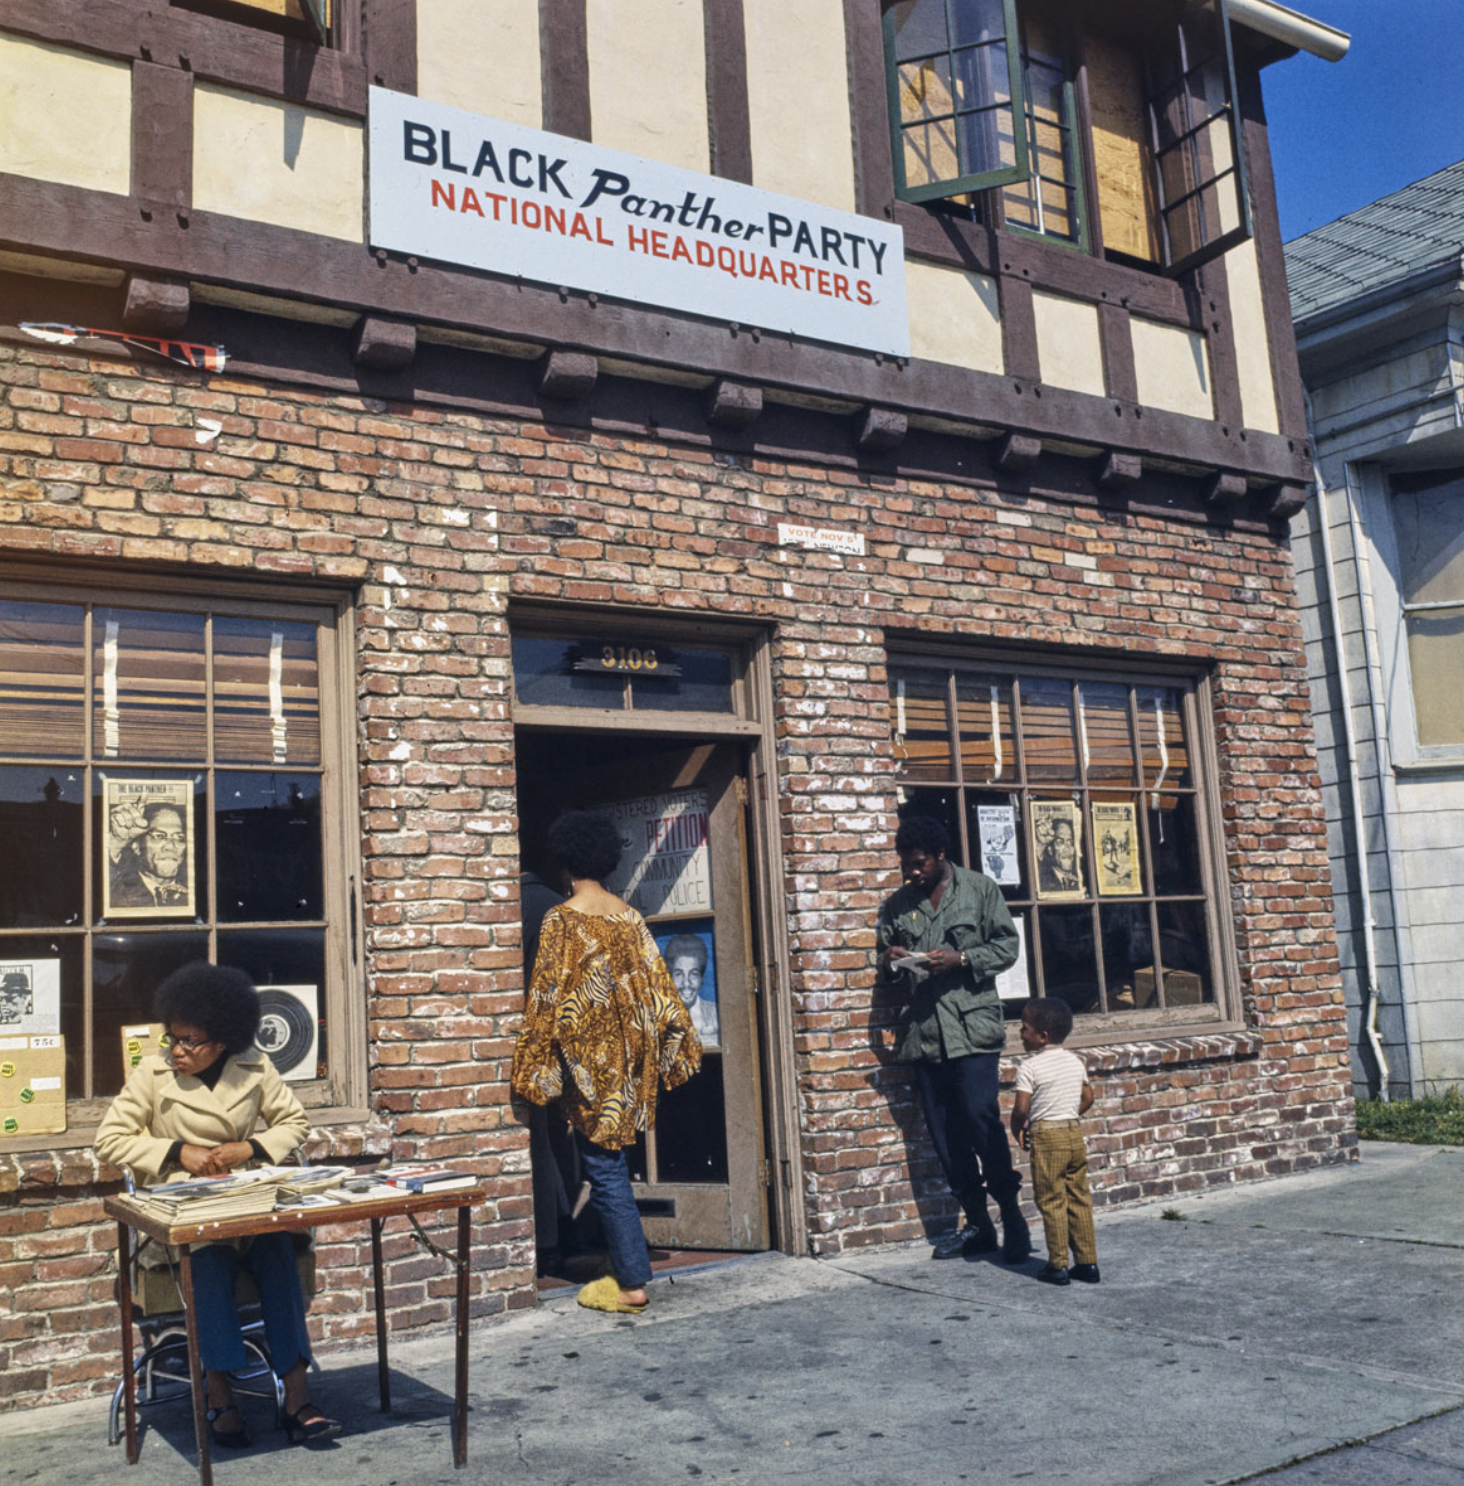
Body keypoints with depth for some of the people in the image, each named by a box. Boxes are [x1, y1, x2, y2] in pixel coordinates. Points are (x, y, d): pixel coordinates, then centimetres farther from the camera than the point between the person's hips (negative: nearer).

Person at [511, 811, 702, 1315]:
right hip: (629, 1059, 6)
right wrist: (668, 1051, 16)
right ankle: (627, 1266, 25)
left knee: (605, 1169, 0)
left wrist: (536, 1068, -6)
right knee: (609, 1162, 18)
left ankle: (632, 1283, 4)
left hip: (588, 1060, -6)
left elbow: (548, 998, -12)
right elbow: (656, 985, 7)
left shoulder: (561, 919, -12)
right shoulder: (629, 915, 5)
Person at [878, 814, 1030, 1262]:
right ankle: (978, 1225, 15)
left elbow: (1008, 945, 2)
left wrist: (961, 960, -13)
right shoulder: (896, 905, 13)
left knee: (981, 1120, -11)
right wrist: (888, 962, -3)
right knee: (945, 1133, 5)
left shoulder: (980, 889, 4)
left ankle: (1013, 1217, 4)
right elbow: (886, 962, 21)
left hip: (972, 1025, -4)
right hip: (924, 1032, 4)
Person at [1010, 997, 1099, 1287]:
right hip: (1075, 1133, 6)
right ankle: (1088, 1262, 15)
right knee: (1079, 1200, 11)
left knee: (1052, 1202, 1)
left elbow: (1021, 1109, -15)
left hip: (1046, 1136, -6)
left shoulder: (1030, 1067, -12)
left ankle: (1058, 1265, 5)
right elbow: (1088, 1097, 17)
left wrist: (1017, 1130, 2)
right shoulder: (1075, 1061, 9)